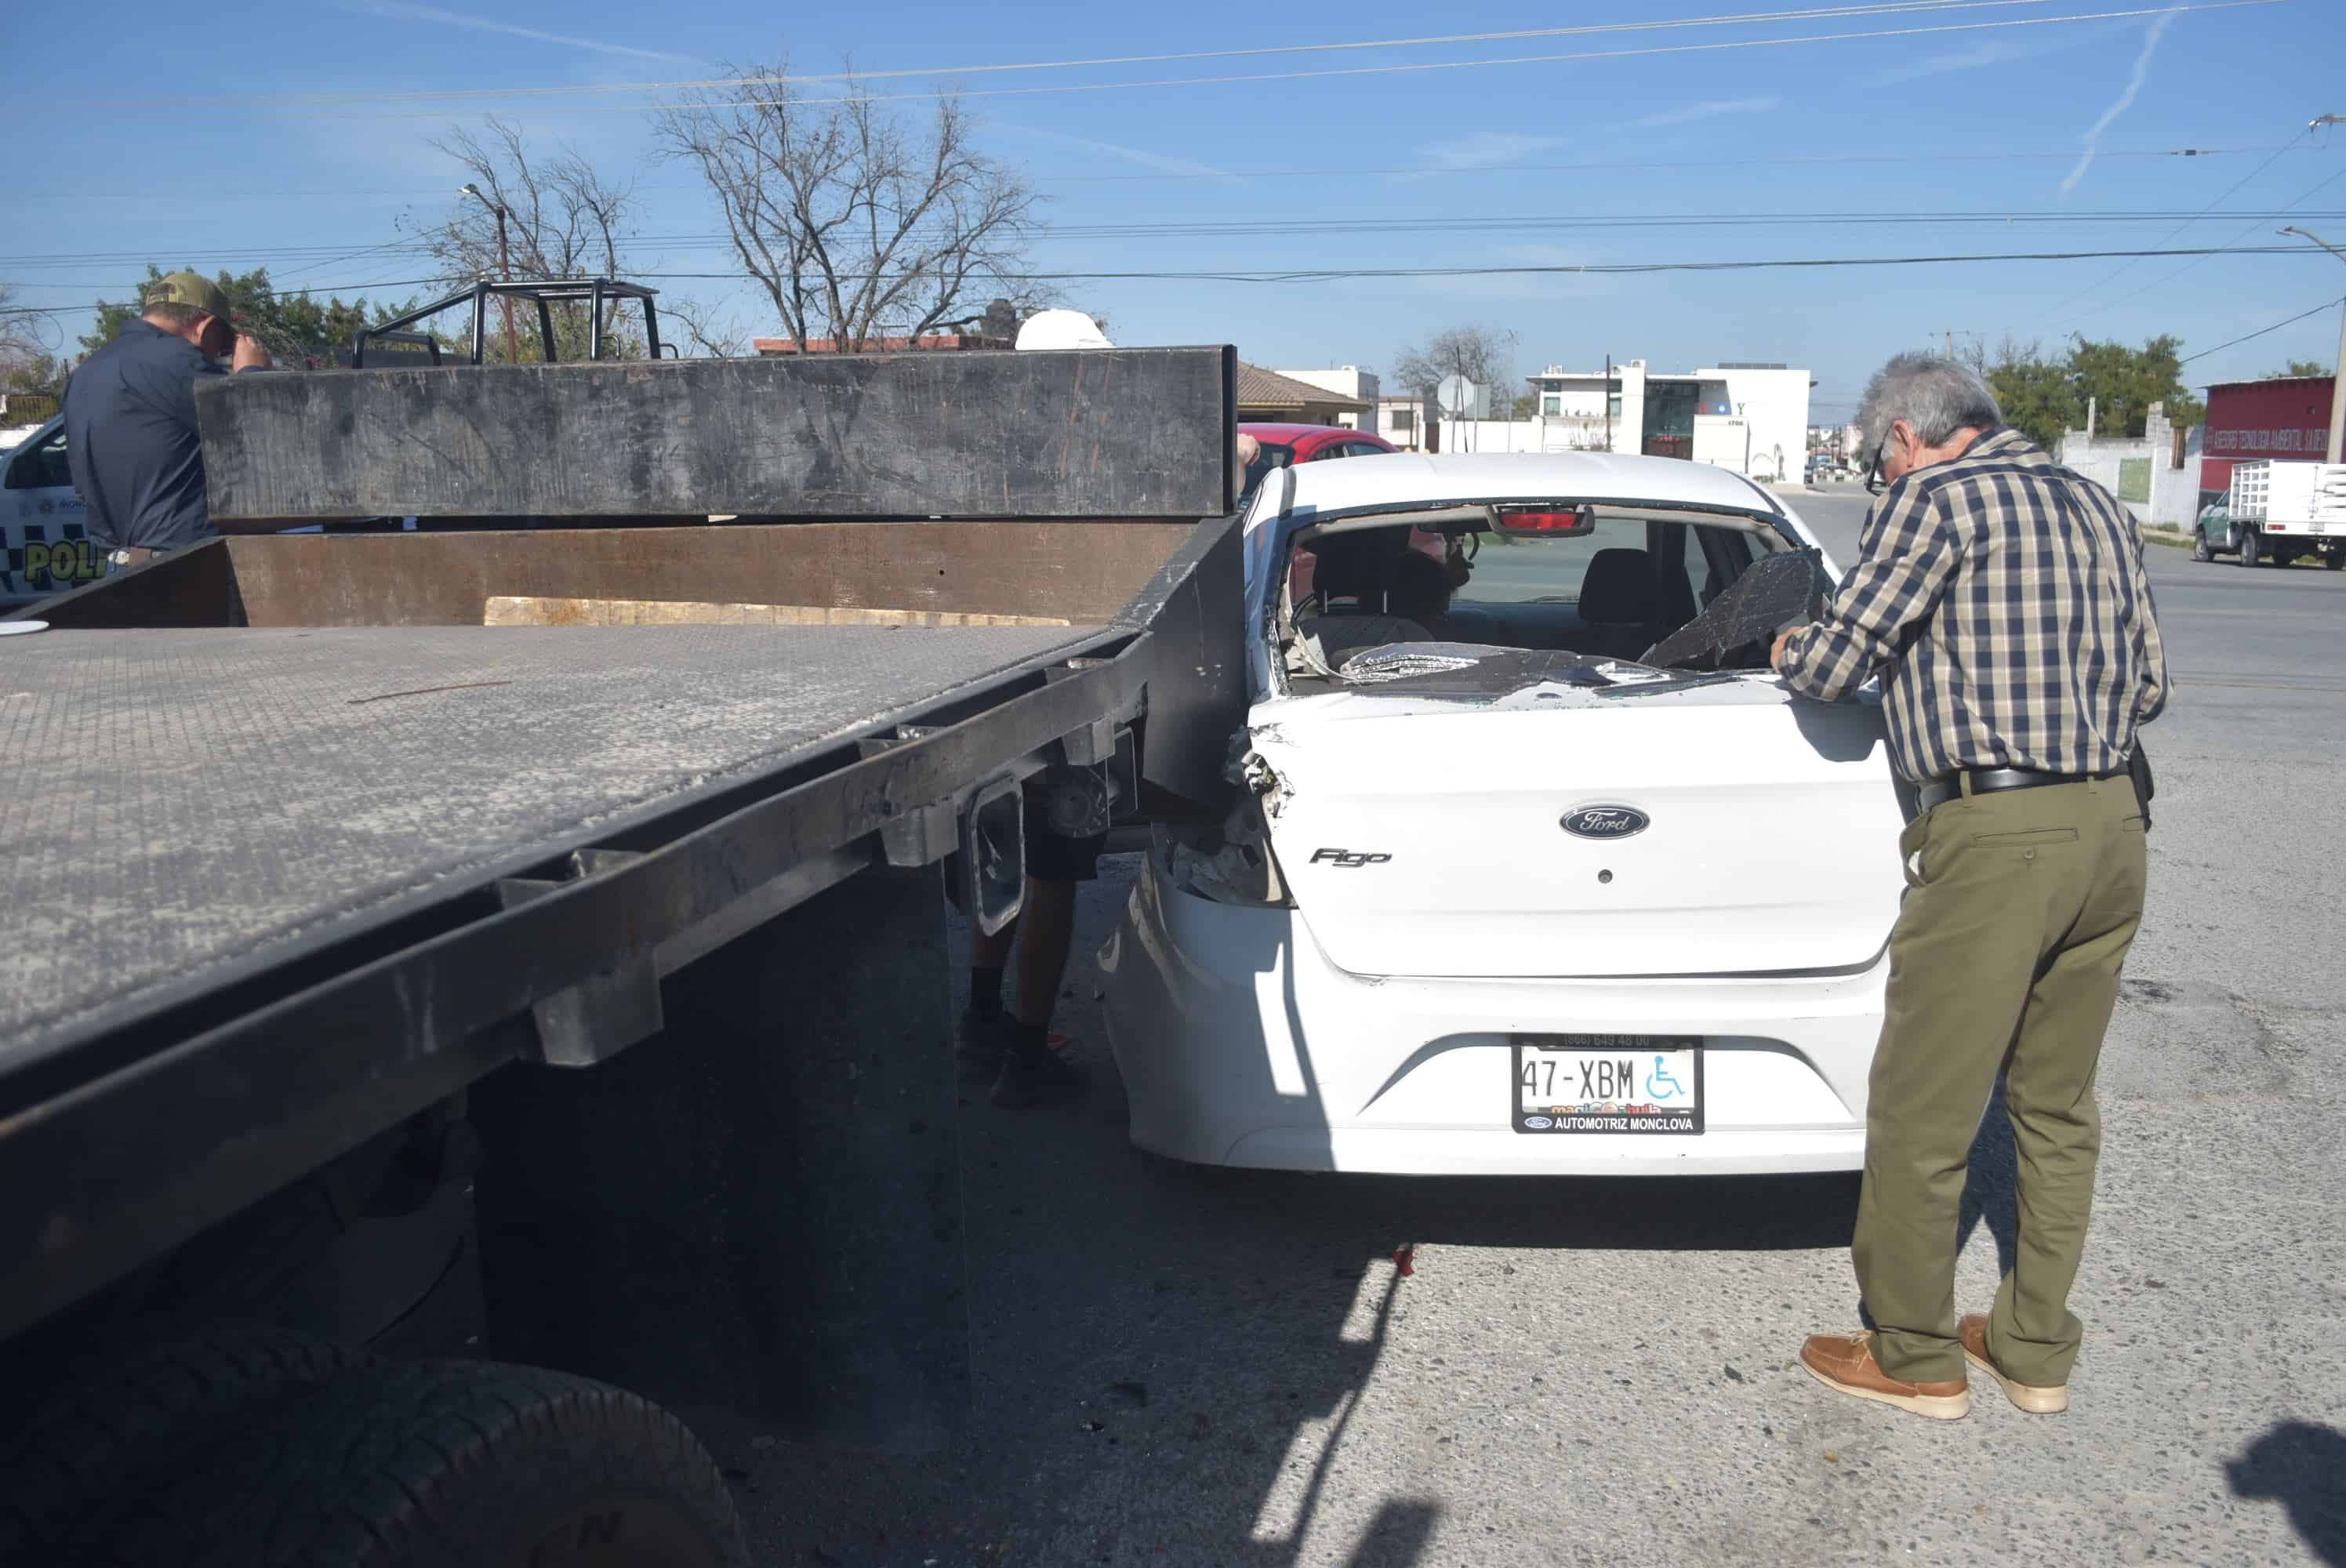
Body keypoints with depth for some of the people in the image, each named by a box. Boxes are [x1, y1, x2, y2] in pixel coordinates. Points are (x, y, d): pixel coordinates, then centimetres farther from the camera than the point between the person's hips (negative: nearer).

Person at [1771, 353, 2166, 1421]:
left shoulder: (1935, 498, -7)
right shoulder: (2097, 506, 16)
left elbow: (1833, 666, -9)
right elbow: (2147, 687, 18)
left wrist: (1792, 653, 12)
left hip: (1997, 835, -8)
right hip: (2112, 824, 9)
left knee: (1920, 1116, 4)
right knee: (2057, 1106, 18)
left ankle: (1915, 1359, 18)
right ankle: (2036, 1350, 31)